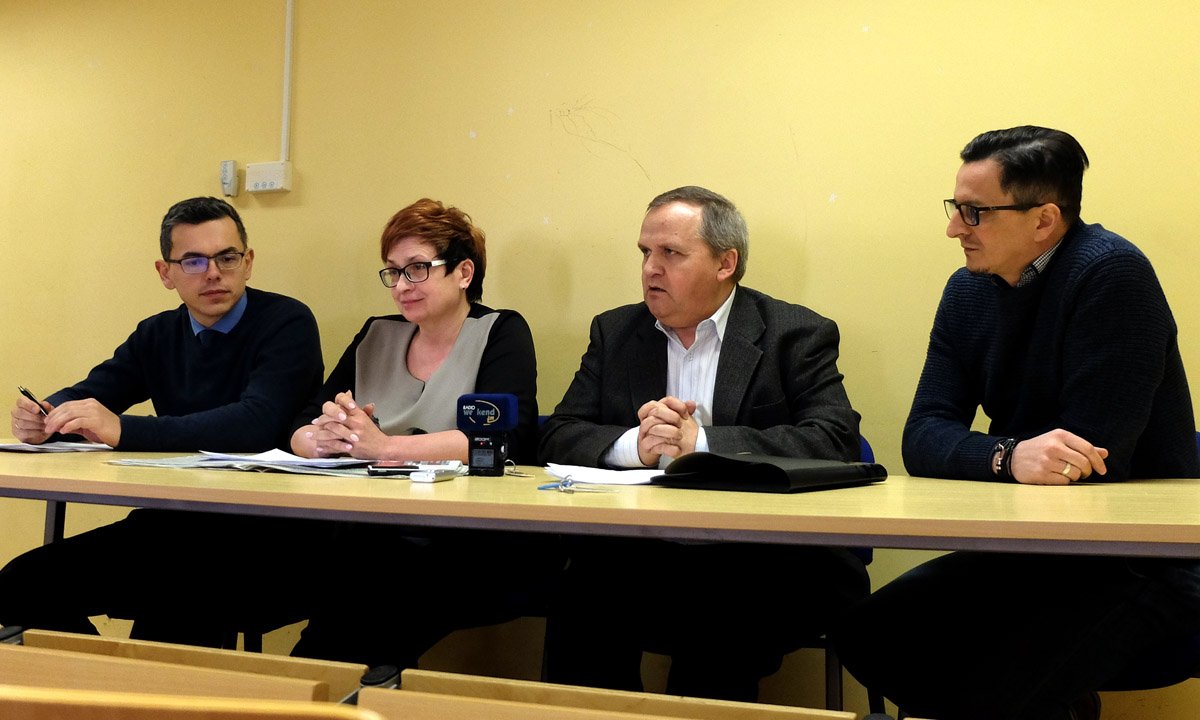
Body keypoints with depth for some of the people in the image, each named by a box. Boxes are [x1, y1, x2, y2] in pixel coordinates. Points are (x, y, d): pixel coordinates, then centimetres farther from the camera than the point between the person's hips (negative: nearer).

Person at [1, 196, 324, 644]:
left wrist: (123, 430, -26)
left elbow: (258, 422, -24)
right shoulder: (158, 334, 15)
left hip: (266, 536, -7)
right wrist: (44, 418, -11)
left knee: (171, 594, -34)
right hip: (173, 524, 7)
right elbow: (85, 396, 14)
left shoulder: (287, 323, -9)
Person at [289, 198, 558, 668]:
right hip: (374, 540, 5)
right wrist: (323, 438, -14)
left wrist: (384, 445, -24)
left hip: (475, 552, -5)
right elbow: (300, 431, 10)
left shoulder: (502, 333, 1)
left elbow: (500, 439, -15)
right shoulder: (376, 336, 16)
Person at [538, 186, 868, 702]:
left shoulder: (798, 335, 3)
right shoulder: (614, 332, 14)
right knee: (583, 593, -27)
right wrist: (635, 446, -15)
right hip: (638, 556, 3)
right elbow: (558, 439, 6)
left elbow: (836, 443, -11)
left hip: (764, 559, -2)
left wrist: (700, 441, -19)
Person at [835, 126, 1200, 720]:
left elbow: (1093, 458, -22)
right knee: (866, 636, -8)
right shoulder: (969, 291, 4)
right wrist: (1009, 457, -24)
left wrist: (989, 454, -10)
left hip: (1143, 564, -7)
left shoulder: (1110, 275, -17)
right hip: (1027, 551, 7)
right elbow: (924, 438, -4)